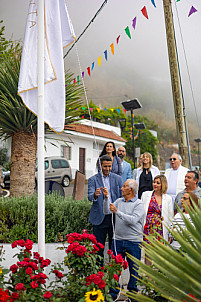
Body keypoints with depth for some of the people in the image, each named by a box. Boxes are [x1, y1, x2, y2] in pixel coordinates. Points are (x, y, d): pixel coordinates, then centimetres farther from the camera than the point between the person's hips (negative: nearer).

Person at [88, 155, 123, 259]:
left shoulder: (118, 178, 6)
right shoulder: (93, 179, -1)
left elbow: (122, 197, 9)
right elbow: (90, 196, -13)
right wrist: (95, 195, -36)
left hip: (115, 217, 2)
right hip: (99, 218, -2)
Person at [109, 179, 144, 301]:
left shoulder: (139, 204, -6)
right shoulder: (119, 201, 11)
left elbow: (132, 220, -19)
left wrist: (117, 212, -21)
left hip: (134, 242, -4)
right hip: (118, 240, 4)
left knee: (134, 269, 7)